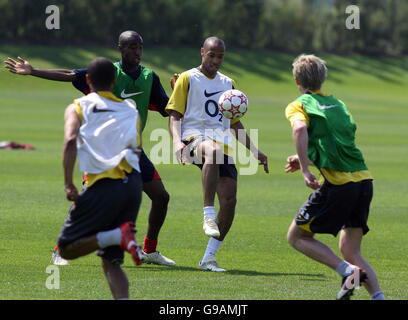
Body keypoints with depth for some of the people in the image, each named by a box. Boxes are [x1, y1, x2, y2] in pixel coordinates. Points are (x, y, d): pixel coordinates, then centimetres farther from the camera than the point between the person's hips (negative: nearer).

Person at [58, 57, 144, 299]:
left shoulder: (78, 108, 9)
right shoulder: (131, 110, 20)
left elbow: (70, 141, -9)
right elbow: (138, 152, 14)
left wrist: (69, 184, -11)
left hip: (102, 187, -4)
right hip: (133, 183, 4)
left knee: (67, 249, 6)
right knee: (111, 261, 11)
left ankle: (118, 235, -18)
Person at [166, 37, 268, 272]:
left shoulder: (228, 83, 23)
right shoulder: (188, 79, 8)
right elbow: (175, 115, 2)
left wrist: (254, 150, 21)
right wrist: (177, 141, -17)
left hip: (223, 144, 5)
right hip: (194, 138, -5)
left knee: (230, 201, -11)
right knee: (212, 152, -43)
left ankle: (209, 258, -2)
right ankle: (209, 215, -42)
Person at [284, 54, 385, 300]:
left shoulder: (298, 106, 3)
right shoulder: (338, 104, 23)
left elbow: (300, 129, -19)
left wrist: (305, 170, -19)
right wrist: (306, 159, 33)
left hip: (337, 184, -6)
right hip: (364, 179, 6)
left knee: (297, 237, 9)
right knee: (350, 251, 13)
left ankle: (347, 271, -9)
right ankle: (378, 295, -7)